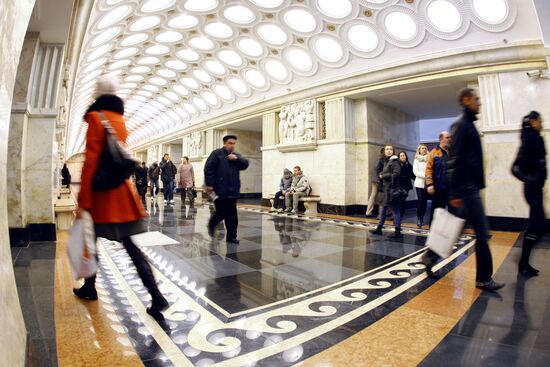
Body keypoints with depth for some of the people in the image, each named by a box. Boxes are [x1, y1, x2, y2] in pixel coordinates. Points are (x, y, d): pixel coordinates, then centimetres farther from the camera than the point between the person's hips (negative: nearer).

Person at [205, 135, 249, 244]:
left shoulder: (236, 155, 18)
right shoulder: (217, 153, 0)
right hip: (220, 190, -5)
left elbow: (245, 164, 5)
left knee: (232, 215, 4)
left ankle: (231, 236, 12)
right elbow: (208, 168, -7)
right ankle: (211, 225, 27)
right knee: (221, 212, -3)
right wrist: (209, 184, -13)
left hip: (232, 190, 5)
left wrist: (236, 159, -12)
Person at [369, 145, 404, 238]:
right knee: (383, 208, 14)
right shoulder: (386, 161, 16)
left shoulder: (394, 161, -10)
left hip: (393, 189, -9)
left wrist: (383, 176, -11)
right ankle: (379, 228, 23)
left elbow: (396, 174, -20)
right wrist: (382, 174, 2)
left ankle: (398, 232, 3)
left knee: (395, 210, -3)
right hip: (386, 188, 9)